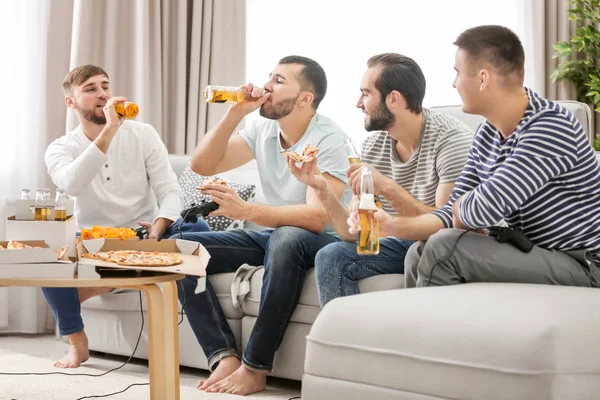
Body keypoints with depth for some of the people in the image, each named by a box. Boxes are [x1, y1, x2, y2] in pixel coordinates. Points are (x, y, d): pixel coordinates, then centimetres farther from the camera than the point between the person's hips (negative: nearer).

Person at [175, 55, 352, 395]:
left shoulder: (329, 139, -19)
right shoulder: (262, 129, 1)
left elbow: (316, 218, -31)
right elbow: (202, 166, -1)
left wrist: (246, 210, -43)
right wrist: (235, 114, -13)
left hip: (322, 241, -7)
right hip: (273, 237, 7)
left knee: (286, 239, -42)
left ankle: (255, 367, -31)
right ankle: (225, 357, -21)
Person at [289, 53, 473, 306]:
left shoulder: (452, 139, -20)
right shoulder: (373, 146, 0)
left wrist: (388, 188, -34)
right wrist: (320, 187, -16)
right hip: (403, 245, 6)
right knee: (330, 257, -15)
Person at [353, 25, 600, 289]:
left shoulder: (551, 128, -23)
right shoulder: (487, 136, 4)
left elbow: (483, 210, -30)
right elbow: (455, 216, 8)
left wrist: (463, 204, -8)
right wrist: (394, 226, -6)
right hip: (532, 254, 8)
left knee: (444, 247, -20)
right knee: (419, 254, 8)